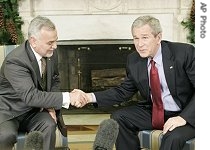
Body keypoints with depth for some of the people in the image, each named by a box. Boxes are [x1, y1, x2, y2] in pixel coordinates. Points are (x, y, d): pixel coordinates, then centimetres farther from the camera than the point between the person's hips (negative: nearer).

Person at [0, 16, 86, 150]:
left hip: (33, 111, 5)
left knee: (49, 125, -27)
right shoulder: (15, 61, -27)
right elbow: (30, 96, -35)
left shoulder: (51, 53, -5)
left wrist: (51, 105, -8)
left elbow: (55, 81, 12)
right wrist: (67, 97, -38)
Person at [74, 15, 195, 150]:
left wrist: (183, 117, -28)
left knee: (174, 136, -34)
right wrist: (90, 97, -8)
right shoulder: (134, 60, -2)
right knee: (118, 117, -10)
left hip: (187, 115, -5)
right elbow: (124, 91, 8)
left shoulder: (185, 52, -16)